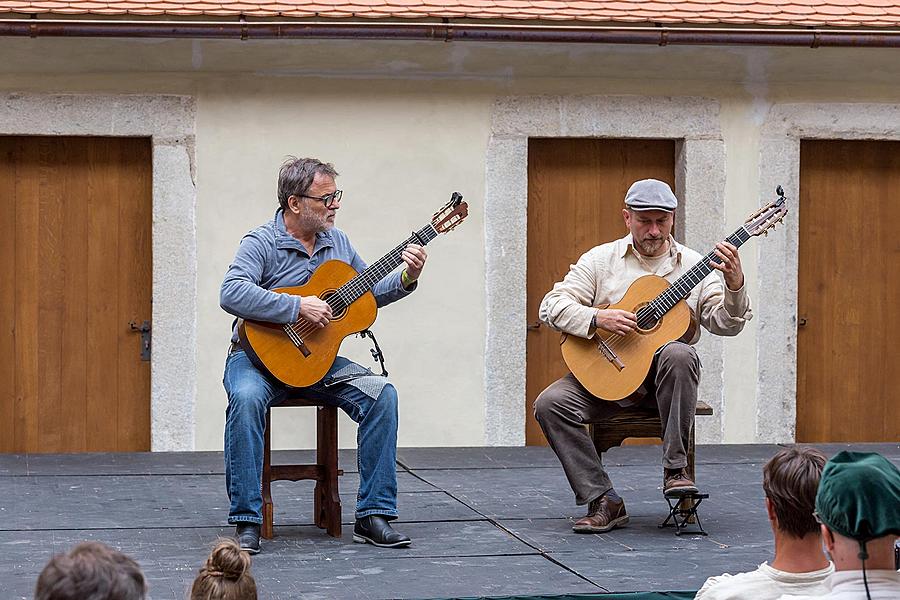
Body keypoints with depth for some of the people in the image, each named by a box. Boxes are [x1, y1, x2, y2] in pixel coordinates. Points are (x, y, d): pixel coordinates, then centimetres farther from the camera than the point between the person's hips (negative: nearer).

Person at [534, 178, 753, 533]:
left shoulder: (693, 265, 7)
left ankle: (675, 468, -25)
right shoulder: (600, 260, 6)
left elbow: (726, 324, -2)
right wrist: (596, 319, -19)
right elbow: (552, 306, -2)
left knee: (680, 354, -36)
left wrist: (734, 286, -22)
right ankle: (604, 502, -20)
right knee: (550, 403, -24)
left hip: (661, 375, -1)